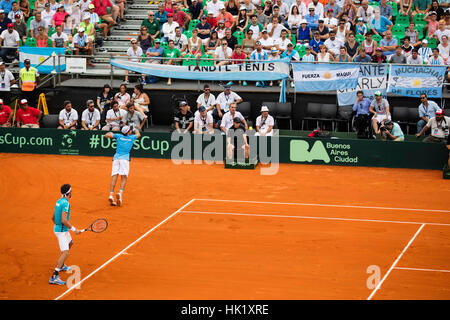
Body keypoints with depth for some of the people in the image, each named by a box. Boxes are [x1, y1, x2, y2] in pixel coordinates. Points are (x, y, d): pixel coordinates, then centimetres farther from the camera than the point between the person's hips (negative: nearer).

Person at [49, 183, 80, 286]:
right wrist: (74, 229, -21)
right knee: (65, 253, -17)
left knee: (70, 243, 34)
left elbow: (53, 217, 17)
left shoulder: (59, 201, 9)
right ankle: (54, 277, -27)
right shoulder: (65, 203, -21)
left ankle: (61, 266, 46)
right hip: (62, 230, -10)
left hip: (57, 227, 10)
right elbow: (64, 220, -28)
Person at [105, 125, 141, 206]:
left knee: (114, 177, -5)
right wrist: (135, 130, 57)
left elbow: (107, 135, 15)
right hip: (125, 158, -2)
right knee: (124, 178, -7)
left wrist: (110, 133, 37)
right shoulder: (131, 137, 14)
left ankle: (111, 195, -21)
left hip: (116, 158, 2)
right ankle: (120, 193, -32)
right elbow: (138, 134, 36)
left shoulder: (118, 136, 14)